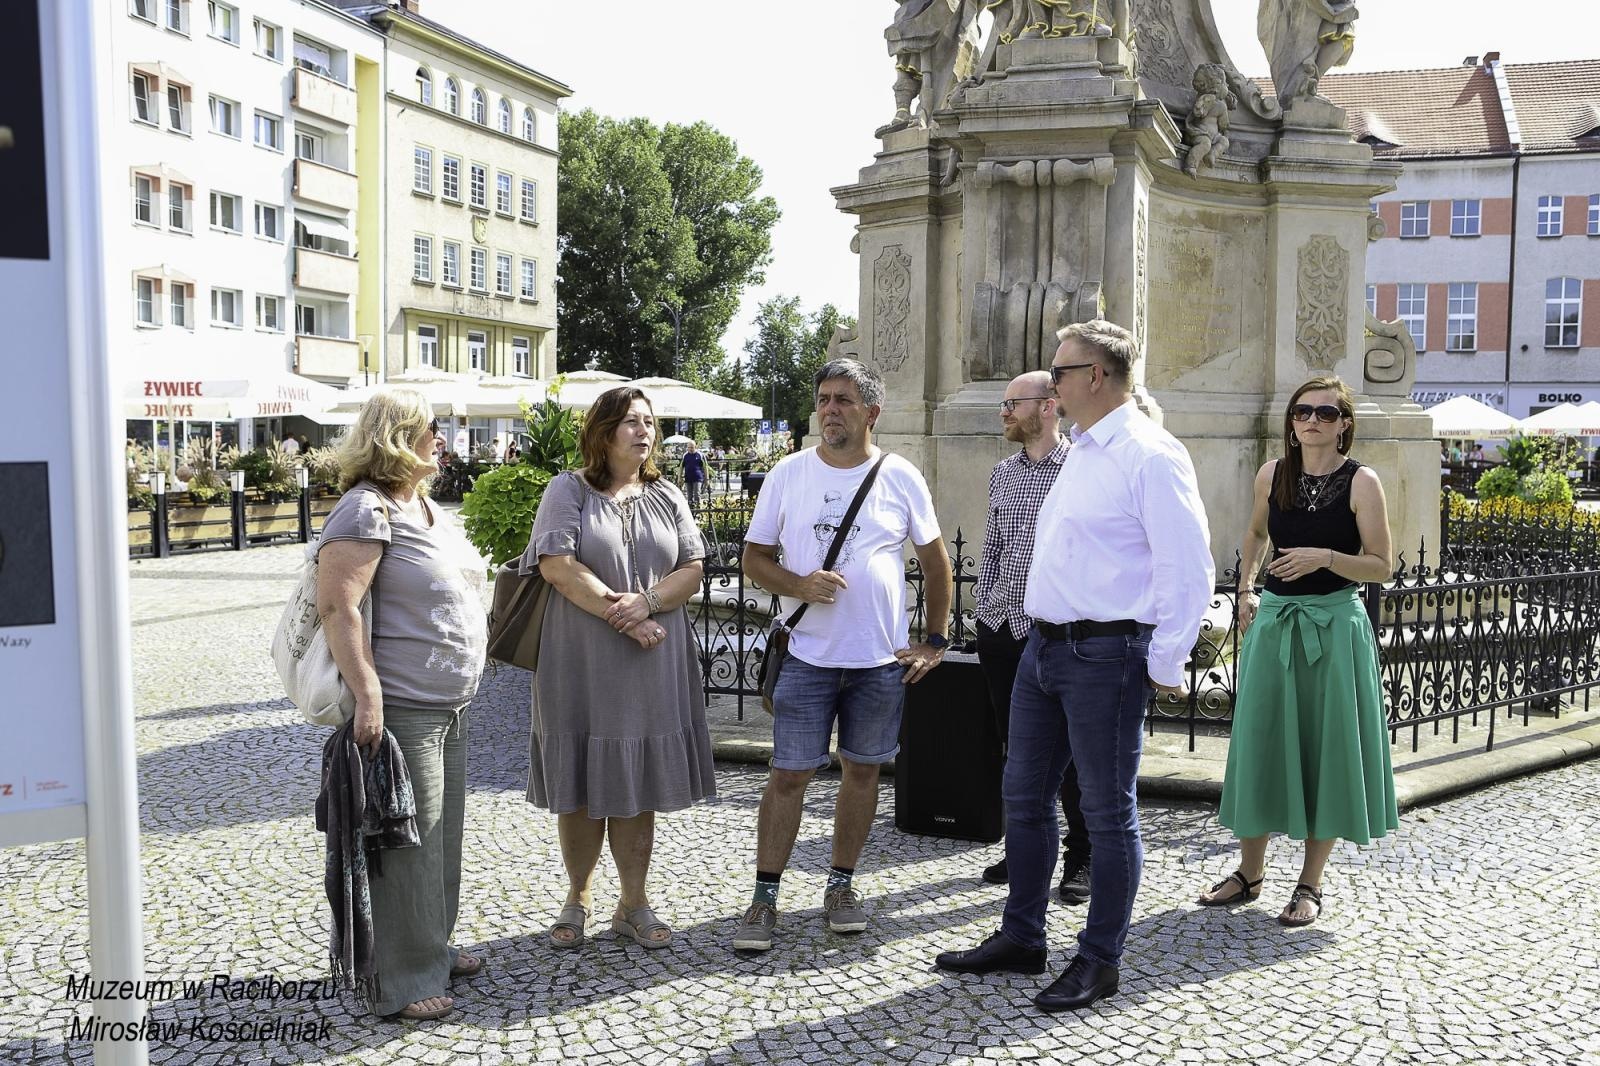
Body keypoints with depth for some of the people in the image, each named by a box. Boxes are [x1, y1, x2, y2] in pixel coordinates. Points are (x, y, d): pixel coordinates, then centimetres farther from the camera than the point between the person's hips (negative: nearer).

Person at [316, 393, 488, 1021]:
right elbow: (337, 608, -23)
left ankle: (433, 949, 34)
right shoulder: (366, 511, -16)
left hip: (449, 708, 10)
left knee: (441, 834, 19)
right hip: (402, 708, -10)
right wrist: (368, 697, -26)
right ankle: (401, 982, 11)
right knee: (409, 844, -1)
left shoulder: (426, 507, 14)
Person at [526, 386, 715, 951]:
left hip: (652, 667, 3)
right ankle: (578, 899, 22)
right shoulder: (568, 491, 0)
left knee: (638, 785, 7)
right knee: (581, 784, 5)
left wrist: (647, 601, -13)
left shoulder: (666, 497, 13)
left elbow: (692, 569, 6)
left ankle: (634, 904, 19)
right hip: (581, 665, -3)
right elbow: (557, 564, -13)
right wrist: (622, 616, -16)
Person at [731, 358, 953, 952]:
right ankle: (765, 898, 11)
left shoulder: (900, 479, 0)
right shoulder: (788, 474, 0)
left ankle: (841, 885, 27)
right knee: (790, 774, -1)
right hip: (807, 656, -1)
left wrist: (935, 642, 6)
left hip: (882, 659, 1)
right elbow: (755, 559, 4)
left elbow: (935, 563, 9)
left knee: (862, 769, 11)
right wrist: (800, 586, -16)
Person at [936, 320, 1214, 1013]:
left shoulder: (1149, 455, -14)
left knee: (1108, 813, 4)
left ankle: (1099, 961, 18)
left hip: (1105, 656, -10)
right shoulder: (1081, 453, 16)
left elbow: (1188, 567, -17)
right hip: (1044, 645, 10)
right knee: (1024, 797, 16)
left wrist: (1166, 665, -16)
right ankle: (1020, 938, 30)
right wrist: (1043, 631, 19)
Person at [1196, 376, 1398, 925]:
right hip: (1273, 620, 4)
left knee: (1325, 748, 3)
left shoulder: (1361, 482, -6)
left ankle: (1310, 883, 16)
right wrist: (1246, 590, 11)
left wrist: (1326, 557, -21)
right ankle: (1250, 871, 22)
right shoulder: (1272, 474, 5)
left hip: (1334, 626, -4)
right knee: (1259, 743, 8)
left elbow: (1381, 566, -7)